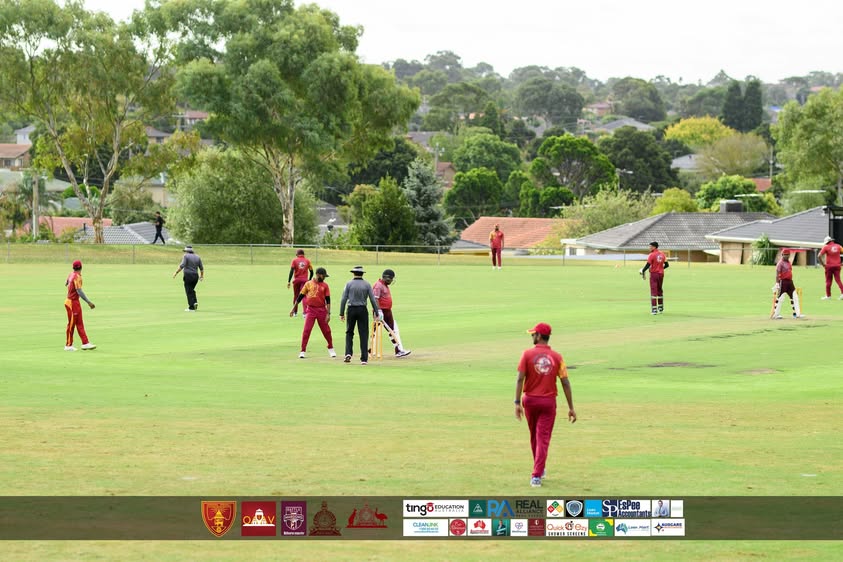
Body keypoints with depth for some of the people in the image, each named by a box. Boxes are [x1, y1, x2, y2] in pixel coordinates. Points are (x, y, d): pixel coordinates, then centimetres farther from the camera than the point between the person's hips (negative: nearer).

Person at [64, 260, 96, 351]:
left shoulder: (71, 274, 6)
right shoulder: (77, 276, -19)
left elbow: (66, 284, 23)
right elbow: (79, 291, -26)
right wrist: (89, 302, -27)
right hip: (73, 302, -9)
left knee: (80, 324, 9)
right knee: (71, 324, -1)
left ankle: (85, 343, 11)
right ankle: (68, 345, 7)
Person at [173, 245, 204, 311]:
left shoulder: (186, 256, -5)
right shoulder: (197, 257, 11)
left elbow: (182, 266, -16)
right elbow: (201, 268, 13)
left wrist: (176, 273, -10)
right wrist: (202, 276, 27)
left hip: (188, 276, -5)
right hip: (195, 276, 5)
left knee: (189, 292, 0)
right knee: (192, 290, 22)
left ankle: (192, 308, -3)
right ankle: (195, 303, 4)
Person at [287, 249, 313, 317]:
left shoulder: (294, 260, 2)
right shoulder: (307, 261, 7)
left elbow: (291, 271, -8)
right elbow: (311, 272, 8)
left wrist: (288, 281, -9)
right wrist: (309, 280, 24)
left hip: (296, 280, 0)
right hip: (304, 280, 0)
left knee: (296, 296, 14)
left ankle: (295, 312, 24)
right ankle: (305, 312, -19)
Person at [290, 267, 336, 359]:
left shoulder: (325, 285, 4)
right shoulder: (308, 284, 3)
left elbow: (328, 300, 0)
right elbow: (300, 296, 7)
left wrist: (328, 314, -7)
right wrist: (294, 308, 6)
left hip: (322, 310, 1)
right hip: (311, 309, -1)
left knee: (326, 330, 6)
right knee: (306, 330, -7)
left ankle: (331, 349, 24)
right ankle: (303, 351, -2)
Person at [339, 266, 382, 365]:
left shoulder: (349, 284, 0)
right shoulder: (367, 284, 1)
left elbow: (343, 299, -3)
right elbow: (373, 300, 0)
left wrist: (341, 313, 1)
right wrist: (377, 313, 4)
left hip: (351, 310, 0)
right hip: (362, 310, 0)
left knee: (349, 332, 13)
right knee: (363, 334, 3)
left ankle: (348, 354, -3)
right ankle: (364, 358, 0)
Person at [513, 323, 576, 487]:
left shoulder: (527, 354, -6)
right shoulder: (556, 357, -1)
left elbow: (520, 379, -13)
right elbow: (565, 383, -4)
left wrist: (517, 403, -13)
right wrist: (571, 407, 0)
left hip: (529, 400, 0)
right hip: (548, 402, 0)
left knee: (535, 437, 18)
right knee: (543, 439, 0)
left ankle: (539, 470, 34)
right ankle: (537, 475, -11)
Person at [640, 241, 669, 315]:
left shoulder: (651, 255, -12)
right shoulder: (662, 255, 8)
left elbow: (648, 265, -18)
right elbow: (667, 265, 11)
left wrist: (642, 272, -8)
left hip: (654, 274, -6)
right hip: (661, 274, 6)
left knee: (653, 291, -5)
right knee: (659, 290, 18)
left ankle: (654, 309, -11)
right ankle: (661, 308, 25)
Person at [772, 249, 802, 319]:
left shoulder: (788, 263, 16)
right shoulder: (780, 263, -10)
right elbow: (777, 274, -15)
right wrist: (777, 284, -21)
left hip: (790, 281, 8)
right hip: (783, 281, -8)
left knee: (795, 297, 5)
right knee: (780, 298, -5)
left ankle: (797, 313, 8)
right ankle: (776, 314, 2)